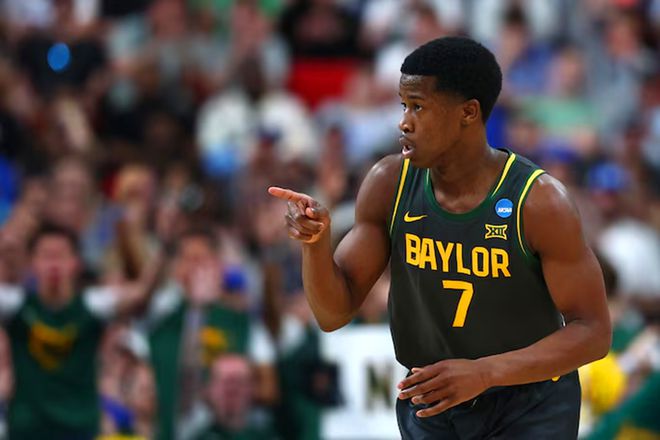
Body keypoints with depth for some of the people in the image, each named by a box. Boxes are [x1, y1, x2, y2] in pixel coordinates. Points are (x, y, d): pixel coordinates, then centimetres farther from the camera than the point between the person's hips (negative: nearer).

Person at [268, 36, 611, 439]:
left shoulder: (537, 200, -21)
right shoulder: (390, 183, -11)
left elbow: (593, 332, -19)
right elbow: (334, 313, -8)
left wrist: (483, 372, -32)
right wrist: (315, 241, -29)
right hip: (429, 405, 3)